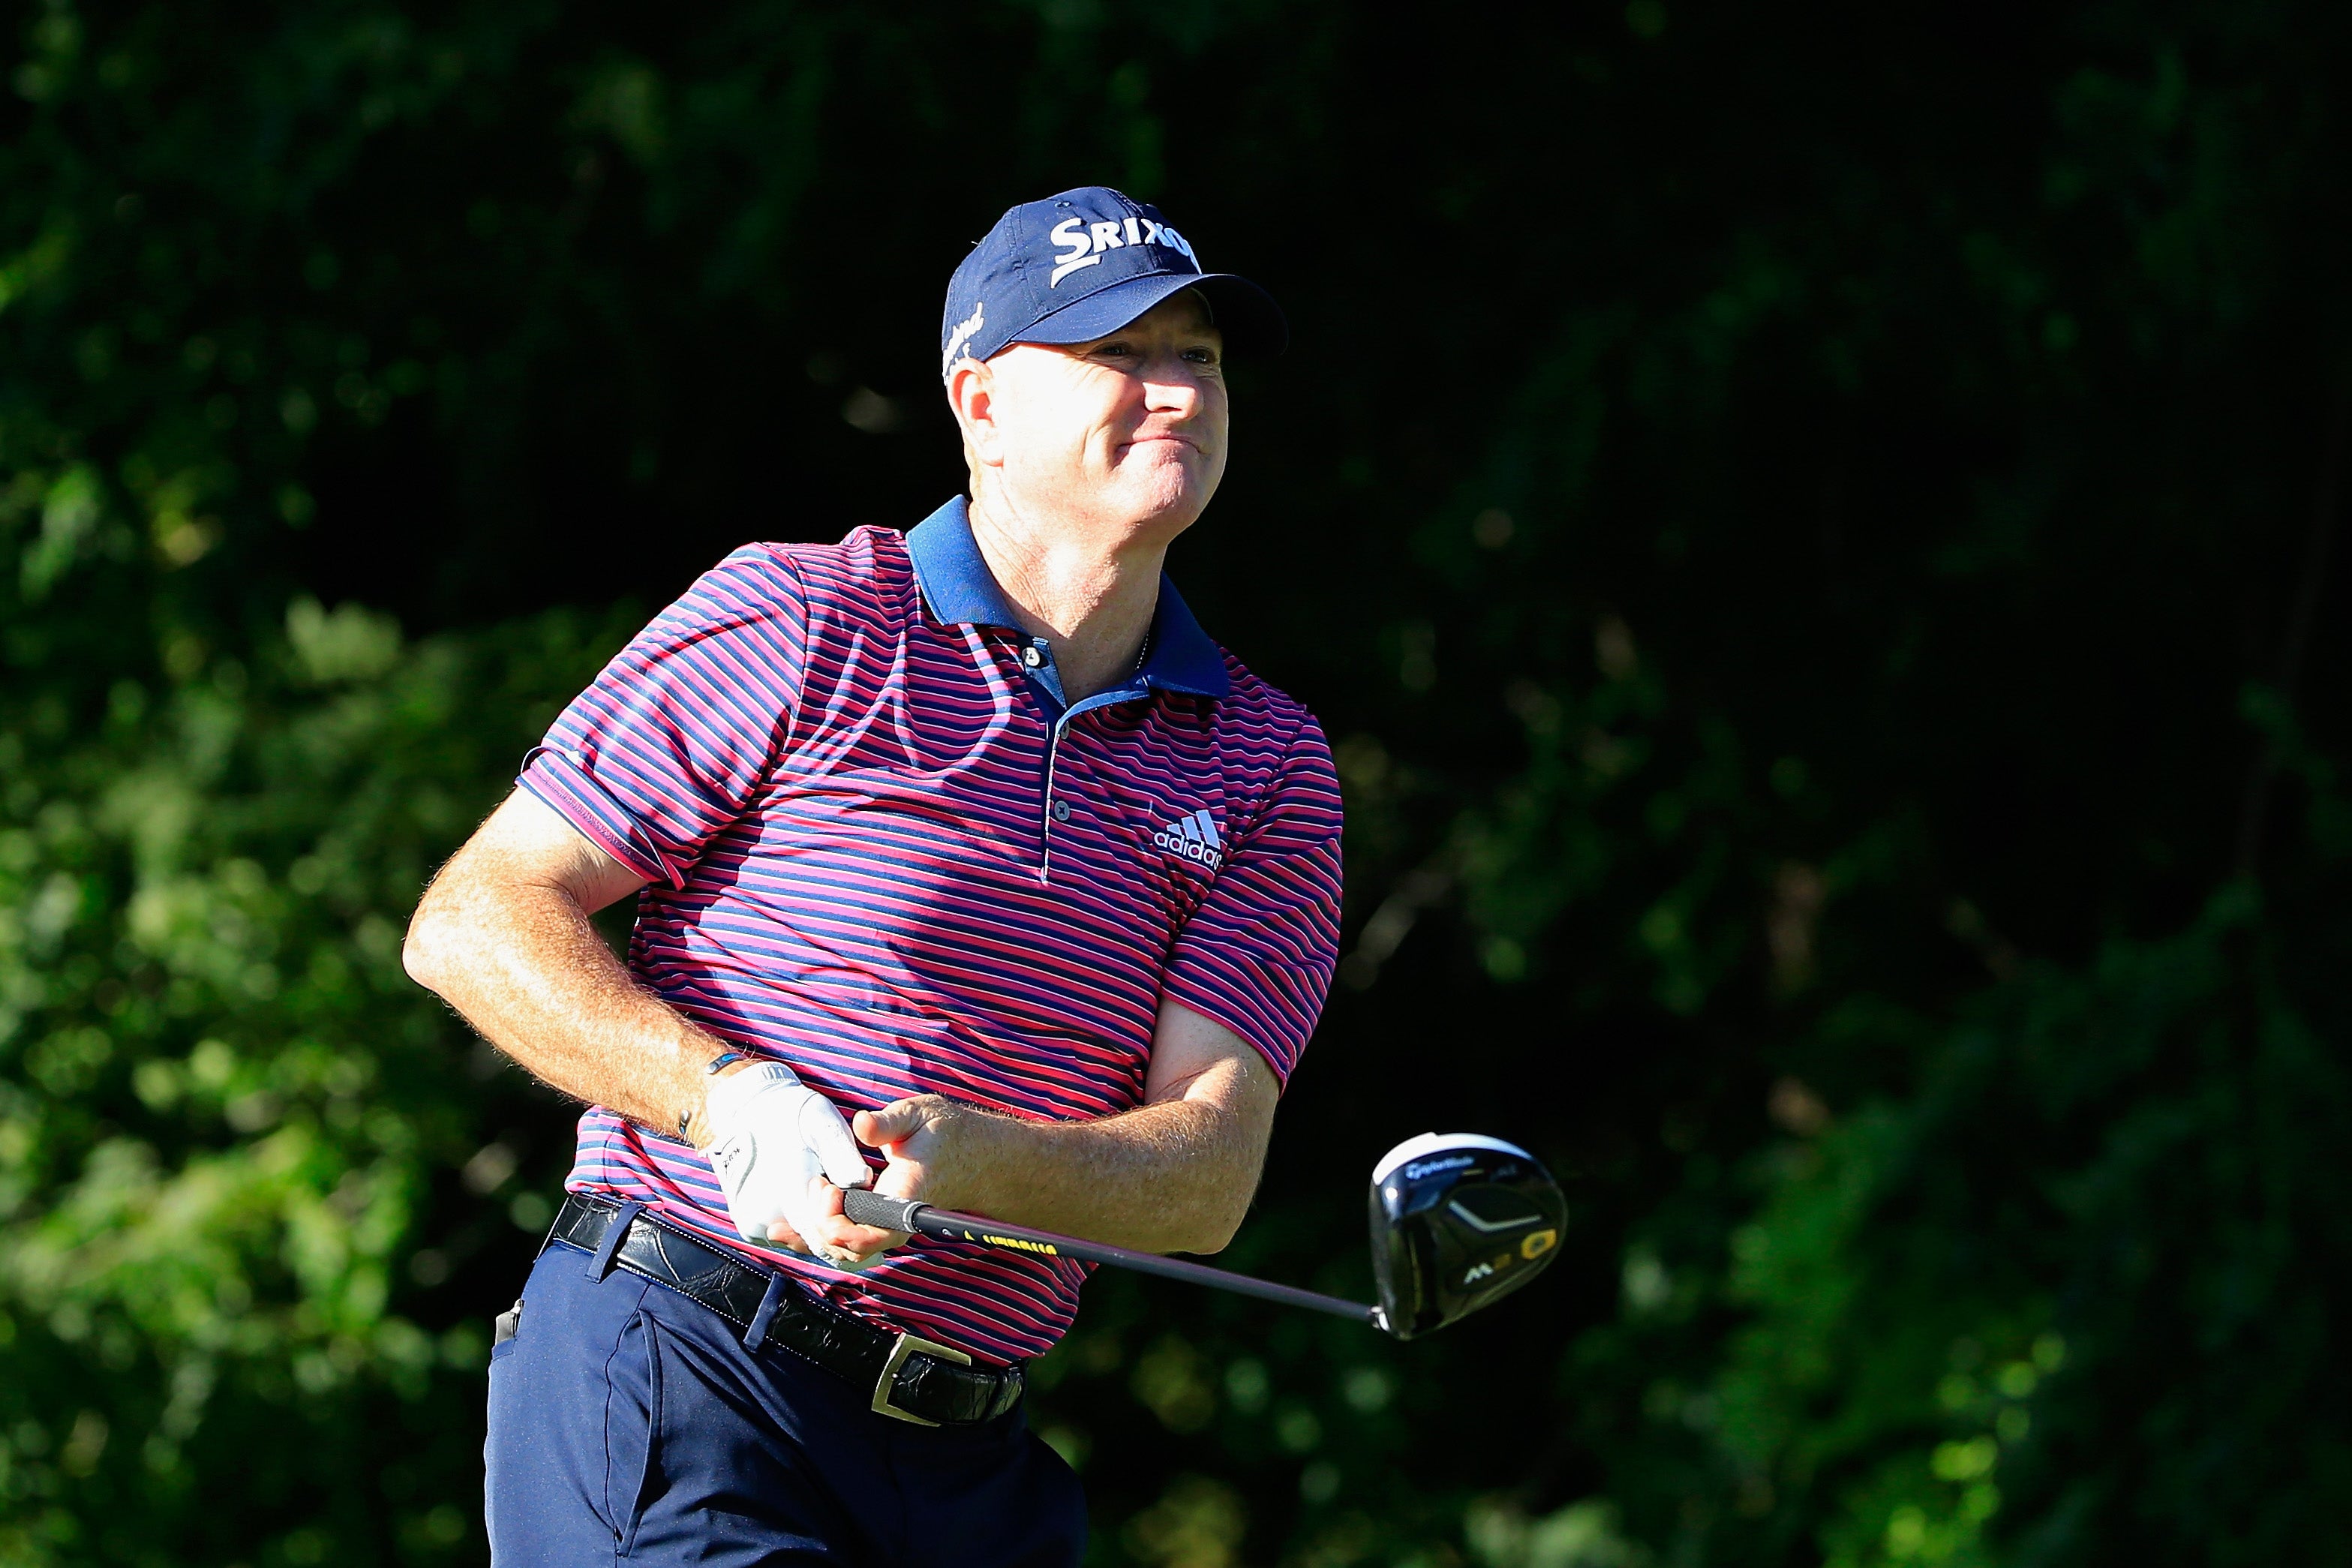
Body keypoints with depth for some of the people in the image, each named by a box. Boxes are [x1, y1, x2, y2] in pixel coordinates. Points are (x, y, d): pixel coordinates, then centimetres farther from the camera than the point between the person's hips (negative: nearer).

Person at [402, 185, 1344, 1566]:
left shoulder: (1269, 766, 10)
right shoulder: (797, 623, -1)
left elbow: (1208, 1169, -2)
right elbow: (475, 921, -3)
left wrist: (972, 1162, -23)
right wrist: (730, 1099, -20)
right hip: (675, 1373, -5)